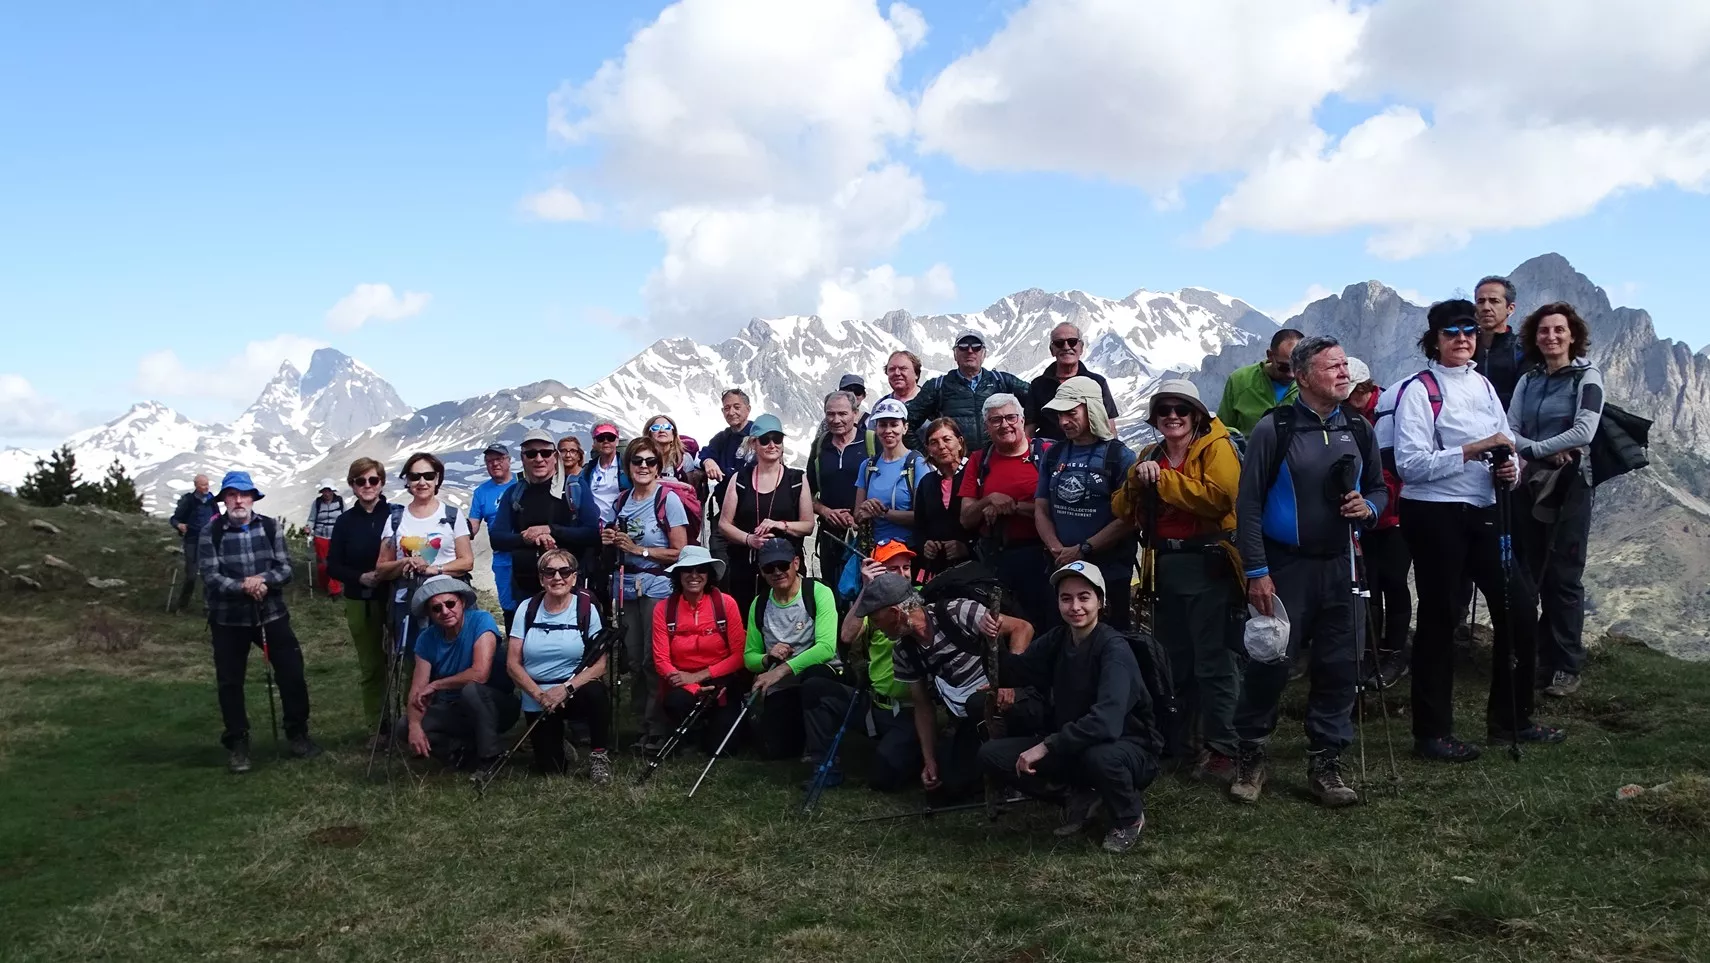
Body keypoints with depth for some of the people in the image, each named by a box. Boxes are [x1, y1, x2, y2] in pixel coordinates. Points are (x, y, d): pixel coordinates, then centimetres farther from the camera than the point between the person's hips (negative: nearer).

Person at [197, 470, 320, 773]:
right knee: (230, 682, 4)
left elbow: (286, 568, -3)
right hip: (228, 619, -1)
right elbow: (210, 577, -12)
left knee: (292, 673, 0)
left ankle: (297, 733, 17)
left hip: (272, 614, 1)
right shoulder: (210, 532, -4)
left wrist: (263, 580, -23)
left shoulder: (271, 527, 1)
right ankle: (237, 744, 18)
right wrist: (244, 586, -27)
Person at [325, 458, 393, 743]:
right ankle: (378, 729, 18)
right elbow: (333, 566, 5)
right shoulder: (345, 522, 4)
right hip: (360, 603, 3)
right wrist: (361, 577, -12)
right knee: (370, 667, 9)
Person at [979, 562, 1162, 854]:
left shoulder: (1113, 647, -23)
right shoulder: (1058, 639, -1)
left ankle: (1130, 817, -7)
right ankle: (1082, 796, 9)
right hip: (1073, 747, 6)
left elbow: (1106, 722, -35)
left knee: (1099, 756, -41)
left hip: (1129, 749, -6)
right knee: (991, 754, -7)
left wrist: (1046, 746, -31)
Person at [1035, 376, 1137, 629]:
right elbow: (1041, 509, 10)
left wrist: (1083, 549, -14)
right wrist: (1057, 550, -7)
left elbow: (1127, 518, -10)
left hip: (1109, 572, -5)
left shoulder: (1120, 456, -4)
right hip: (1059, 570, 5)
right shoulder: (1054, 455, 11)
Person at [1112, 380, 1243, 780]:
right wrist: (1136, 483, -9)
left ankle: (1221, 748, 2)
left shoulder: (1216, 448, -5)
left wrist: (1162, 479, -18)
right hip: (1165, 565, 7)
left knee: (1213, 662, -5)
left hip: (1208, 564, -7)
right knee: (1172, 660, 15)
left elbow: (1218, 496, -22)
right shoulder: (1150, 456, 15)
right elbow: (1124, 512, 11)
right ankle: (1175, 741, 27)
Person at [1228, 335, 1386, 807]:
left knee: (1338, 666, 6)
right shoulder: (1274, 429, -8)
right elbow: (1248, 505, -7)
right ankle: (1249, 759, 15)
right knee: (1270, 663, -3)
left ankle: (1325, 765, 18)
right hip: (1284, 566, -5)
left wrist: (1368, 507, -5)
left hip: (1337, 565, 5)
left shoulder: (1358, 429, 8)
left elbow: (1379, 488, 20)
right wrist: (1256, 572, -11)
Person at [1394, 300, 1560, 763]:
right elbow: (1410, 464, -17)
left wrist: (1509, 468, -5)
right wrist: (1471, 450, -23)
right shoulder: (1419, 390, -9)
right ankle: (1432, 732, 13)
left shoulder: (1483, 386, 12)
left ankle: (1510, 718, 26)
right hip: (1434, 515, -6)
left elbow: (1505, 446, 18)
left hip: (1483, 513, 7)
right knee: (1438, 619, 1)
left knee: (1515, 610, 8)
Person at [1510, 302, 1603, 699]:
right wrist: (1548, 452, -14)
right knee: (1525, 574, 6)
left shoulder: (1587, 376, -3)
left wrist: (1533, 448, -11)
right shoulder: (1528, 380, 11)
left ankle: (1566, 666, 4)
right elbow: (1509, 430, 2)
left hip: (1569, 485, -5)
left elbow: (1583, 432, -15)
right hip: (1530, 485, 5)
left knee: (1563, 577, -4)